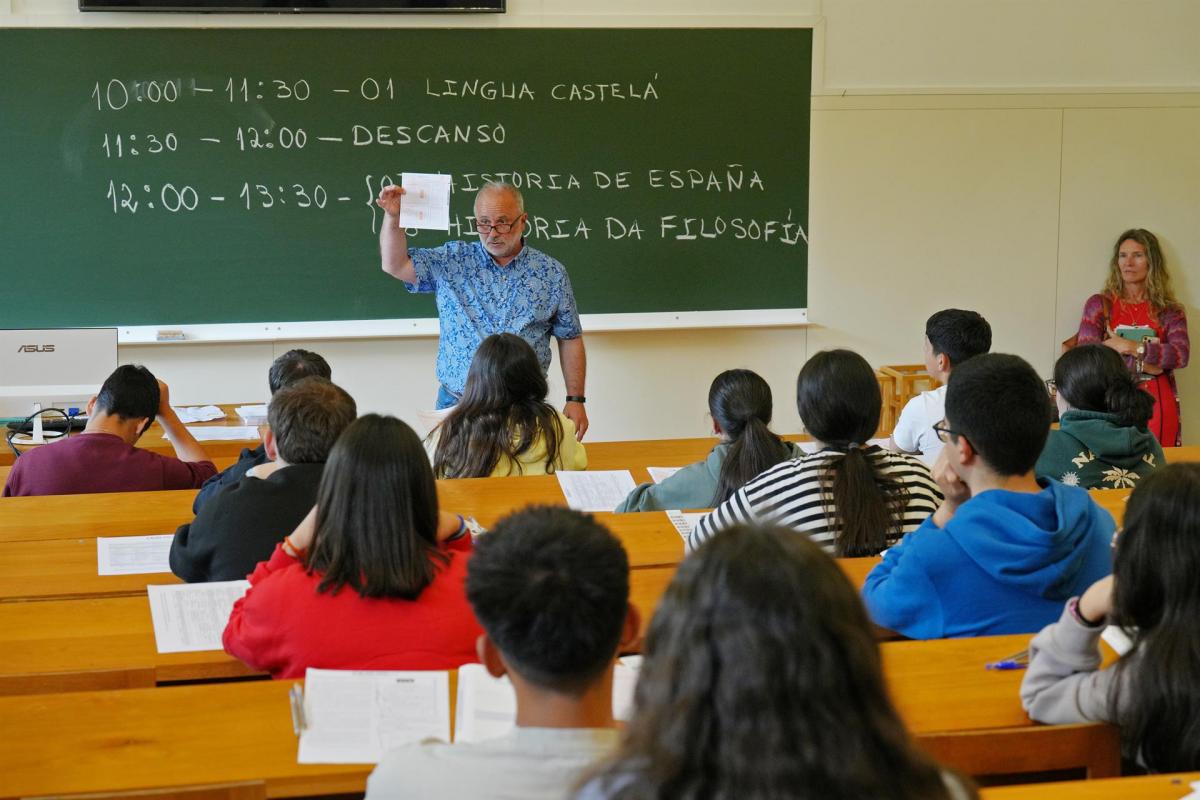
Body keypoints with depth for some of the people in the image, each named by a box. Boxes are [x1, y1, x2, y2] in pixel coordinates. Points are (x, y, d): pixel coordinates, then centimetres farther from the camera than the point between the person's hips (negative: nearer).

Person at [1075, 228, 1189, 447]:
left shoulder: (1170, 311, 9)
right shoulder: (1099, 304, 5)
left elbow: (1182, 355, -7)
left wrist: (1130, 347, -13)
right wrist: (1141, 363, -10)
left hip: (1157, 407, 1)